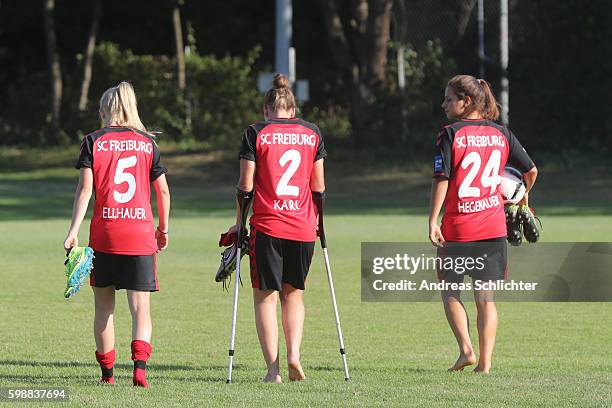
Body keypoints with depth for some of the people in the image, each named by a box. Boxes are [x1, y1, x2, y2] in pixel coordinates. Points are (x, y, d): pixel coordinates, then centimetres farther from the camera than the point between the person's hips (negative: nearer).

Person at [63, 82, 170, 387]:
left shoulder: (93, 141, 2)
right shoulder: (147, 142, 7)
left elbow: (85, 189, -6)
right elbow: (163, 191, 7)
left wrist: (73, 232, -7)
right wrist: (163, 229, 20)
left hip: (104, 233, 0)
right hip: (140, 234, 0)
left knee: (104, 306, 13)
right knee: (140, 307, 0)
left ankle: (107, 371, 18)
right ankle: (139, 364, -20)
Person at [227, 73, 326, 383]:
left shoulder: (256, 133, -1)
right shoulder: (312, 133, 7)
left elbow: (246, 184, -3)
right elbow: (318, 185, 10)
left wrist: (240, 222, 8)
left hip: (267, 226, -3)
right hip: (303, 227, 3)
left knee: (265, 295, 5)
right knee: (293, 293, 18)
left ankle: (273, 368, -3)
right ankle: (293, 354, -2)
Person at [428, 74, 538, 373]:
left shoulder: (450, 134, -8)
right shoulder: (500, 133, 5)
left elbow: (441, 180, -13)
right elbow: (531, 170, 11)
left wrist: (432, 222, -10)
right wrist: (523, 196, 30)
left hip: (457, 228, -3)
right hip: (494, 227, 3)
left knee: (450, 292, 14)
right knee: (486, 298, 7)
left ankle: (465, 349, -1)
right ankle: (485, 361, 2)